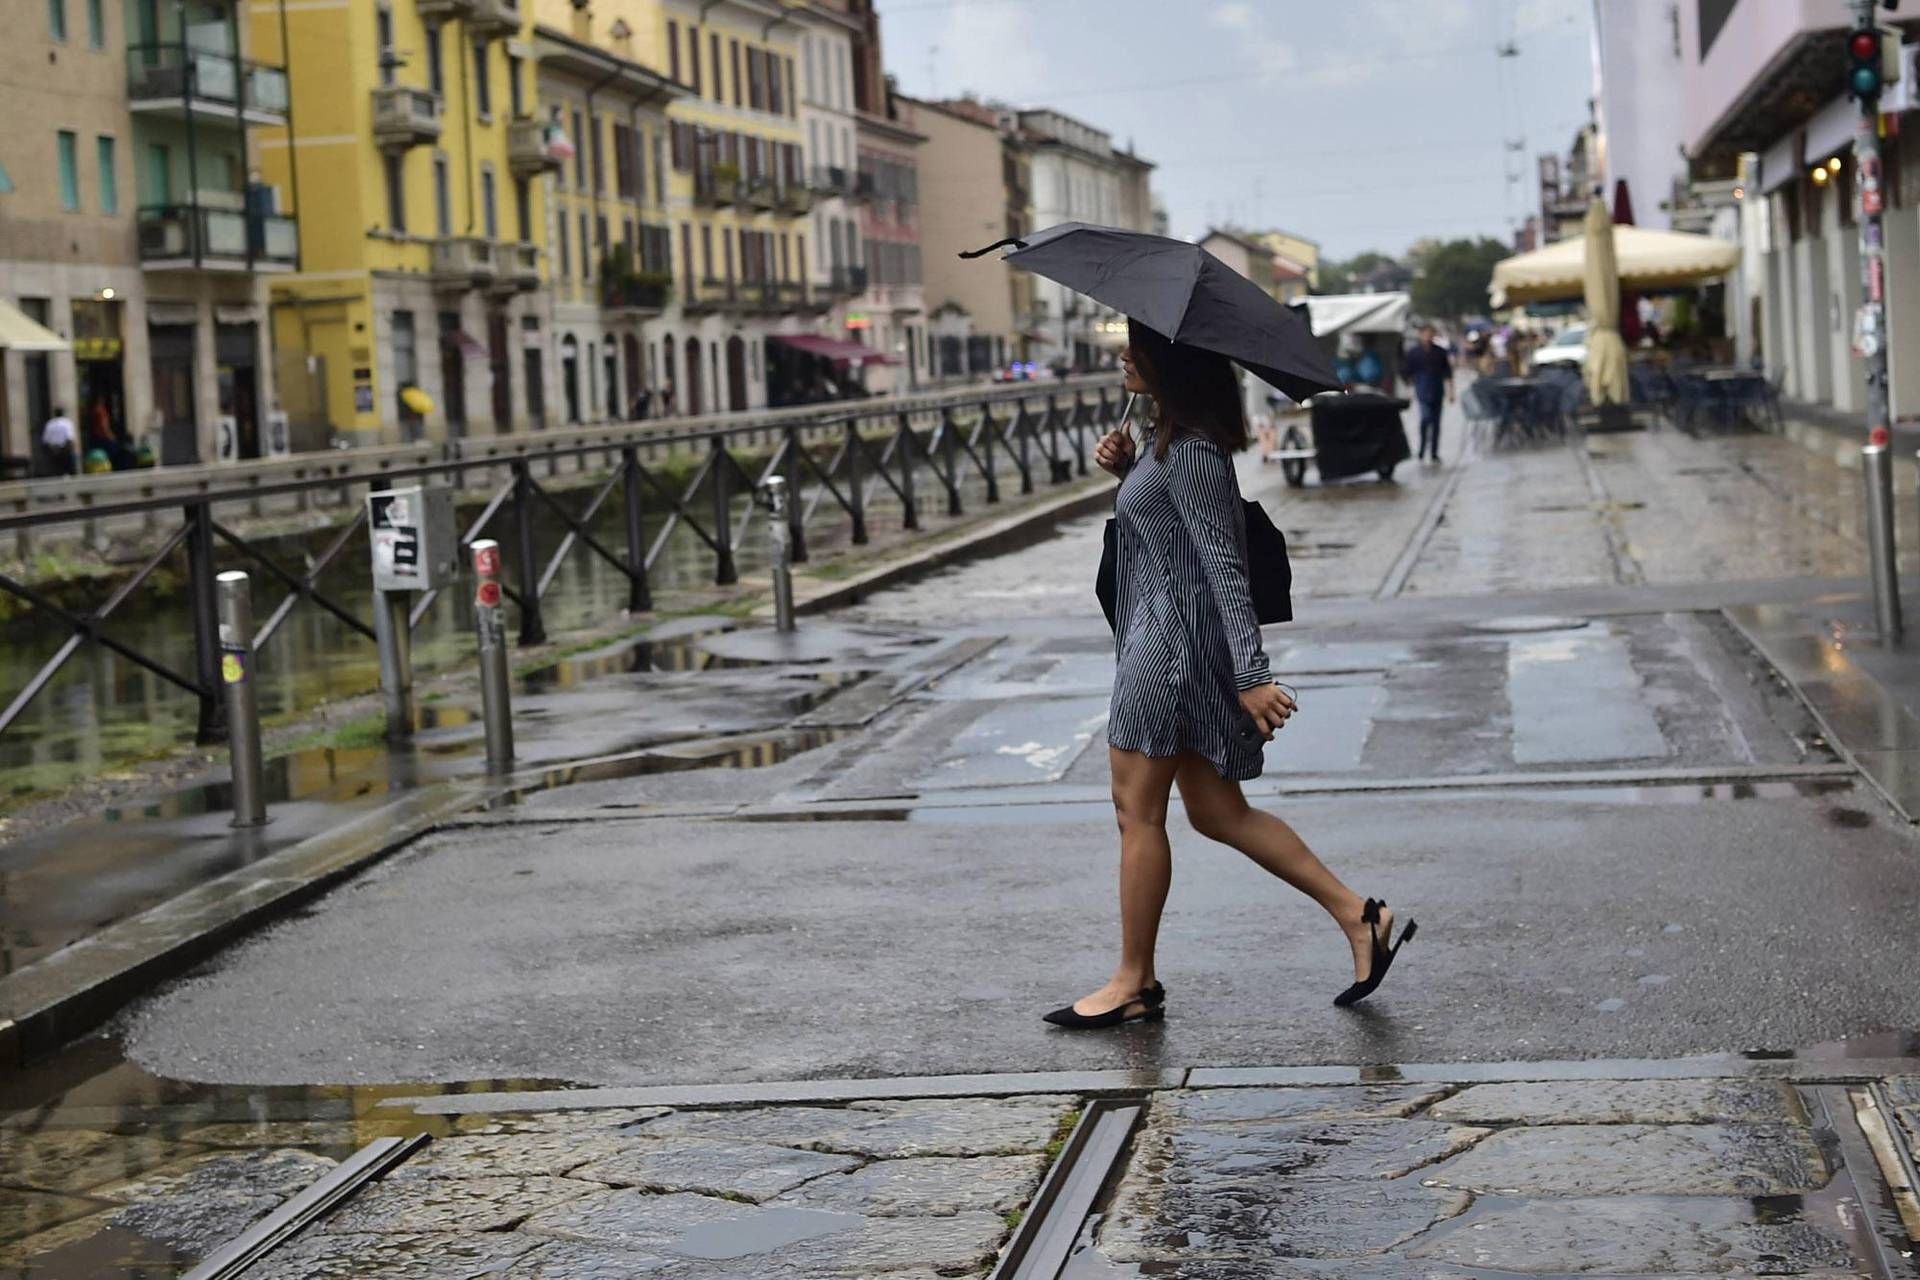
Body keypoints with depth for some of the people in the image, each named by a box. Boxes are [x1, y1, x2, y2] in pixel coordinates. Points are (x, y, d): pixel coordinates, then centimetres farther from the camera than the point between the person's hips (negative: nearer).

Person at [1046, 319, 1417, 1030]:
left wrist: (1250, 674, -25)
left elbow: (1223, 563, -22)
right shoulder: (1172, 438, 13)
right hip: (1172, 636, 10)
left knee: (1138, 811, 0)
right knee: (1218, 813, 12)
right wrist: (1126, 469, 8)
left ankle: (1133, 983, 10)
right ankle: (1357, 916, 12)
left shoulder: (1191, 452, -18)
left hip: (1174, 638, -10)